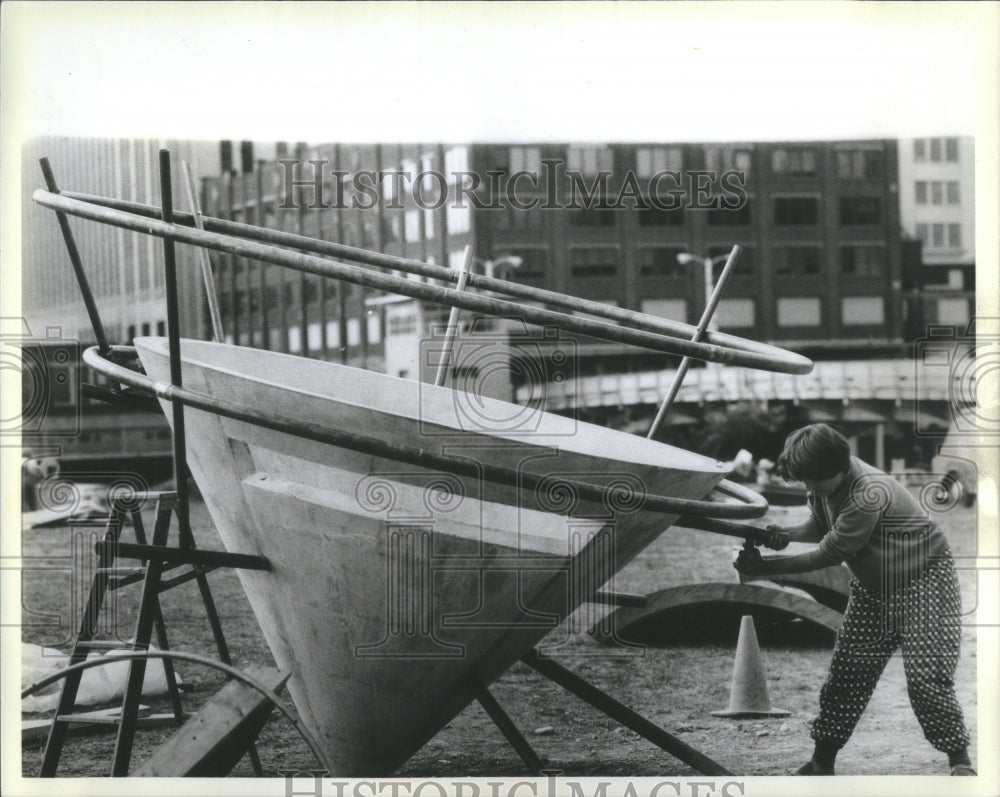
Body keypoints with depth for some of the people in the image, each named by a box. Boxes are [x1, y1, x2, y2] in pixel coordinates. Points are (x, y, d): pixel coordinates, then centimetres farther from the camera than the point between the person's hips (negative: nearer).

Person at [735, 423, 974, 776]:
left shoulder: (869, 494, -34)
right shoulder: (824, 483, -10)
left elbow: (830, 553, -29)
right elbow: (820, 526, 6)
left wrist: (764, 567, -25)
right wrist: (789, 533, -17)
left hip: (924, 578, -8)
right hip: (873, 586, 8)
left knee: (926, 675, -15)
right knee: (847, 672, 4)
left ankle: (960, 761, -3)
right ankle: (821, 763, 11)